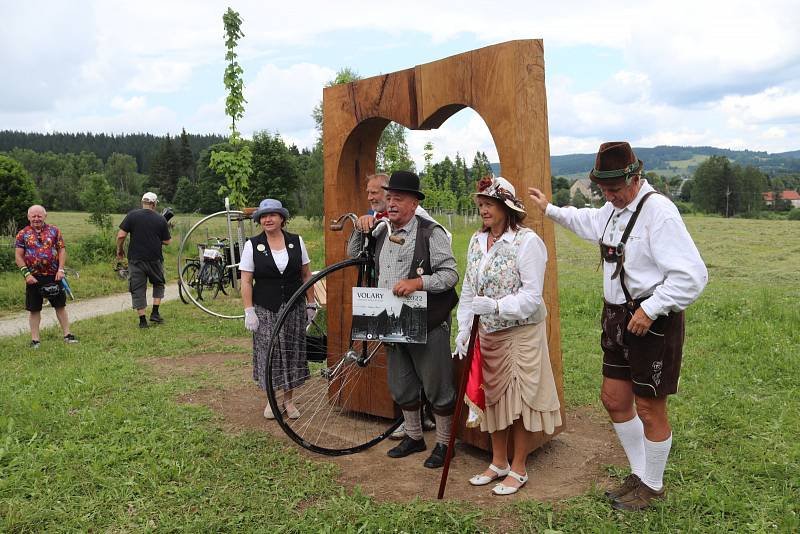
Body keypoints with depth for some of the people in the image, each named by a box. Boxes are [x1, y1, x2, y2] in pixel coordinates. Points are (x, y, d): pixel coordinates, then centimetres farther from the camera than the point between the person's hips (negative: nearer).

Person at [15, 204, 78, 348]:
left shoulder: (54, 231, 4)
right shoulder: (23, 234, 3)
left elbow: (62, 250, 3)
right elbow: (18, 256, 0)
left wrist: (61, 269, -7)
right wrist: (26, 274, -10)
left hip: (54, 276, 0)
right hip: (34, 278, 0)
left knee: (60, 305, 7)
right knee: (34, 309, 6)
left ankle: (67, 334, 15)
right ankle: (35, 339, 14)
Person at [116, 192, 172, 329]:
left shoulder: (132, 215, -2)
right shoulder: (161, 219, 0)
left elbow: (121, 235, -6)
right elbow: (167, 242, 3)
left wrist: (119, 250, 9)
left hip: (136, 258, -1)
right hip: (155, 259, 1)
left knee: (138, 289, 6)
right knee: (158, 283, 22)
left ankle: (142, 320, 6)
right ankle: (155, 313, 13)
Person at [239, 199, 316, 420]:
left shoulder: (296, 242, 4)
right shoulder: (252, 245, -1)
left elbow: (306, 275, 9)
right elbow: (246, 281, -3)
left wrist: (311, 304, 6)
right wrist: (249, 311, -9)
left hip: (294, 308, 2)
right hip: (265, 309, -2)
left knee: (292, 352, 6)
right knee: (268, 353, 1)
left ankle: (288, 400, 19)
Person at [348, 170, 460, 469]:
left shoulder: (430, 233, -10)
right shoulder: (381, 233, 10)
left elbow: (450, 274, -14)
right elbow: (354, 256, 24)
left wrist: (418, 282, -27)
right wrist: (360, 229, 7)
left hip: (428, 325, -7)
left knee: (437, 389, 5)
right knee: (401, 388, 18)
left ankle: (443, 444, 22)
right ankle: (413, 437, 37)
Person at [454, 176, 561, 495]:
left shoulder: (527, 241, -15)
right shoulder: (477, 241, 6)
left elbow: (532, 296, -19)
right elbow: (468, 289, 9)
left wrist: (495, 305, -30)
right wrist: (463, 329, 1)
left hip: (522, 332, -6)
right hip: (488, 332, 6)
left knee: (521, 397, 4)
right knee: (494, 396, 15)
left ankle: (518, 469, 21)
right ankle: (498, 462, 32)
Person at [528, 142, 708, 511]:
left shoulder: (658, 210, -20)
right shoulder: (612, 209, 8)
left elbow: (691, 275, -23)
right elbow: (588, 220, 34)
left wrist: (650, 309, -24)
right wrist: (549, 209, 36)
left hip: (652, 320, -9)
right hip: (618, 317, 9)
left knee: (649, 409, 6)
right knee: (614, 399, 16)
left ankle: (652, 486, 29)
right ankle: (640, 473, 37)